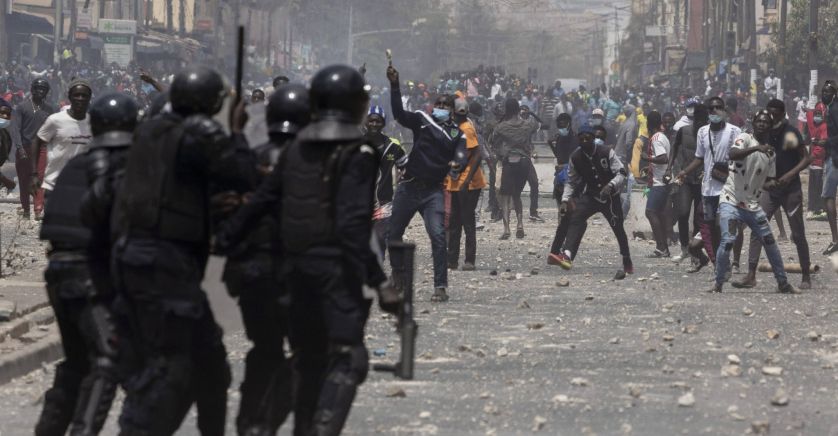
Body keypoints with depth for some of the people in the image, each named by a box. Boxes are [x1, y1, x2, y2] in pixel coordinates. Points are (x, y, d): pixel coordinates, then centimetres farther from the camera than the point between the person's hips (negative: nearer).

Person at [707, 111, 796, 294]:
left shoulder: (771, 153, 10)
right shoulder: (745, 139, -7)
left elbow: (767, 182, 13)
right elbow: (732, 155, -28)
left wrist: (773, 184, -11)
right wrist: (757, 148, -39)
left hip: (752, 204, 6)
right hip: (731, 201, -6)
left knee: (770, 241, 5)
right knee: (727, 241, -17)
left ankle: (783, 283, 17)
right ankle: (718, 284, -3)